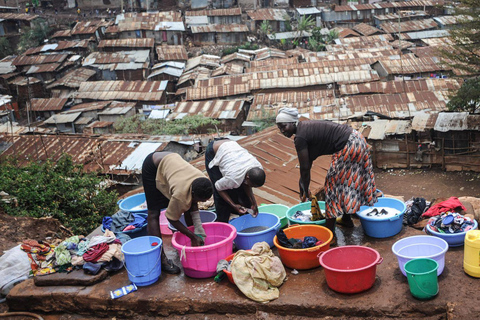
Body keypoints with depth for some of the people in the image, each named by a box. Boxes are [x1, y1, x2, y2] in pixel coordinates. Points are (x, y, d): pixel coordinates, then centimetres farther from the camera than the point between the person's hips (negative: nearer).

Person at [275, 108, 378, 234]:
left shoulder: (300, 138, -16)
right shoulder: (305, 126, 12)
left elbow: (305, 167, -11)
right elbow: (308, 160, 20)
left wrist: (306, 190, 1)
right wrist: (301, 181, 24)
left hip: (348, 147, -10)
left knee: (334, 182, 1)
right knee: (346, 181, 22)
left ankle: (330, 229, 8)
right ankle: (346, 219, 37)